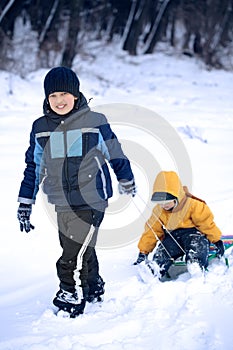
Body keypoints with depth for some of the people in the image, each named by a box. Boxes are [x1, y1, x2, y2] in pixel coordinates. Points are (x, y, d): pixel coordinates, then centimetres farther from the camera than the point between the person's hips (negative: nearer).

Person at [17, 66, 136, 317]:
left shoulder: (94, 122, -6)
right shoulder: (40, 128, 5)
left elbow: (115, 153, 9)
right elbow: (33, 167, 15)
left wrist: (126, 181, 21)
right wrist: (25, 203, 14)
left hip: (91, 200, -4)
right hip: (62, 204, 4)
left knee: (75, 255, -10)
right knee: (81, 252, 14)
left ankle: (71, 299, 1)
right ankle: (94, 288, 34)